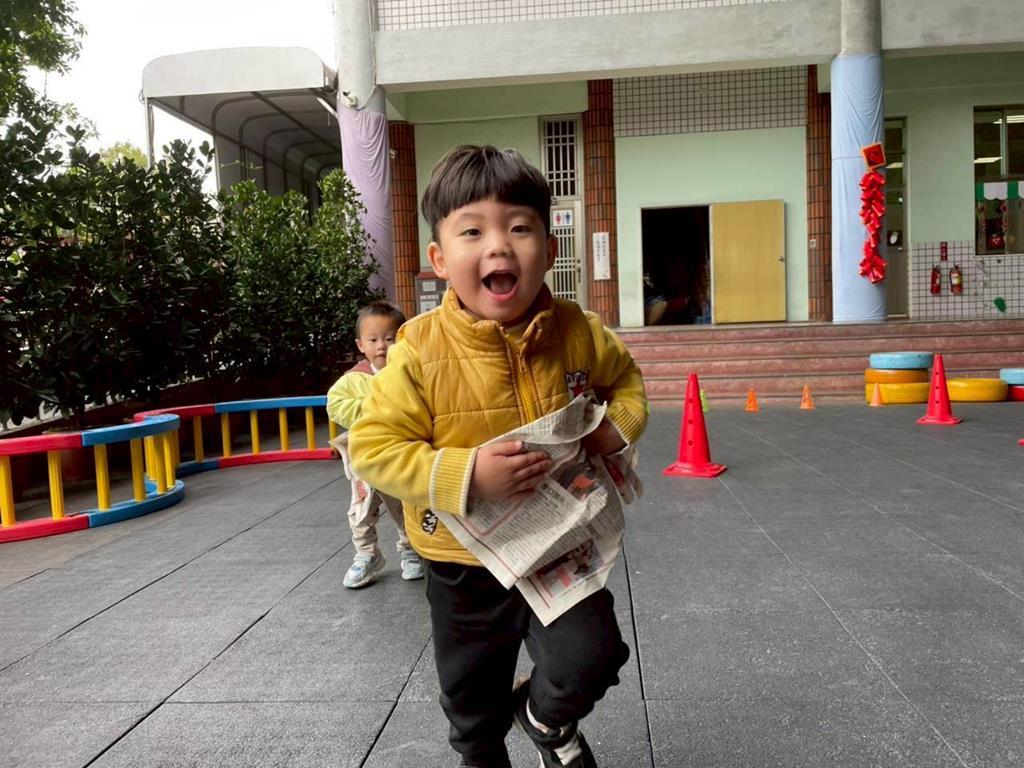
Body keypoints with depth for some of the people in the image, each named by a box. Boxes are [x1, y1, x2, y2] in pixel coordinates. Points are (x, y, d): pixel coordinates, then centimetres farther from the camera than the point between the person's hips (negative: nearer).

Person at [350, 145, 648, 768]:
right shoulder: (422, 350, -21)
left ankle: (547, 718, 25)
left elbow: (625, 378, 9)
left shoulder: (578, 332, -11)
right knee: (473, 700, 19)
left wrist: (618, 426, -12)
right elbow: (374, 447, -18)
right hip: (465, 563, 0)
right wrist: (466, 475, -30)